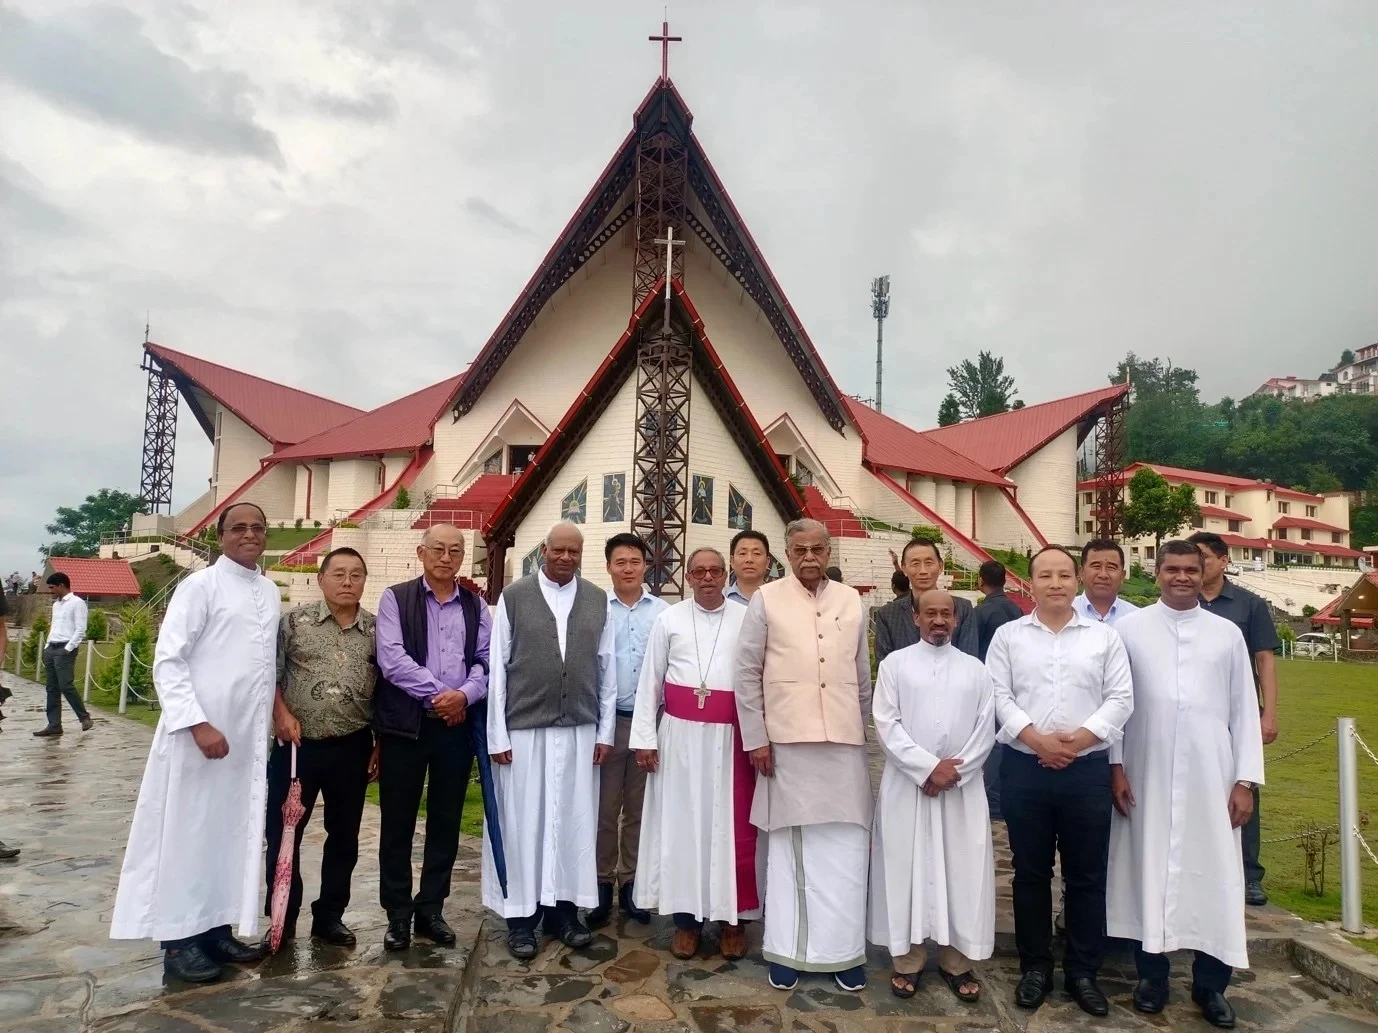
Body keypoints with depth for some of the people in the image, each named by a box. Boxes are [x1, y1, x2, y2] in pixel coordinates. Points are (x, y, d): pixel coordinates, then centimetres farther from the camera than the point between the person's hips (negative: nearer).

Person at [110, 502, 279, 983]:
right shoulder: (200, 586, -8)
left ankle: (216, 927, 24)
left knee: (232, 832, 13)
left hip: (249, 738, 6)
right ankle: (178, 939, 14)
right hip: (199, 733, -6)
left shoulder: (271, 593, 11)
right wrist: (198, 724, -19)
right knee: (187, 832, 3)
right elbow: (167, 661, -12)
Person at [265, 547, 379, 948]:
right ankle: (282, 919, 22)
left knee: (344, 835, 11)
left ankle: (329, 916, 26)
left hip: (352, 748, 2)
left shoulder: (378, 629, 4)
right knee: (283, 832, 6)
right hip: (297, 744, -1)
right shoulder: (294, 621, 0)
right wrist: (281, 714, -12)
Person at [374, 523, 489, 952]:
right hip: (405, 724, -3)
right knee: (398, 823, 6)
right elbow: (392, 660, -10)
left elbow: (486, 660, 3)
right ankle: (398, 914, 20)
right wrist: (438, 694, -12)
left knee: (446, 822, 10)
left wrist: (464, 695, -15)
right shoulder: (395, 598, 0)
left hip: (458, 725, 3)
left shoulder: (477, 606, 10)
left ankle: (431, 909, 24)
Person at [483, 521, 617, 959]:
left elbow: (607, 668, 7)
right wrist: (498, 735, -5)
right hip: (524, 728, -2)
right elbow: (498, 667, -2)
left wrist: (605, 731, 4)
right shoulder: (514, 596, -1)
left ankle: (564, 908, 23)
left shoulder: (597, 600, 6)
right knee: (524, 822, 5)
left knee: (574, 821, 9)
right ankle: (521, 915, 17)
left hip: (580, 730, 3)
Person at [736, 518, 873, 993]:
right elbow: (746, 673, -1)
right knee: (788, 846, 8)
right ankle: (786, 949, 20)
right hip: (786, 743, -2)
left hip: (844, 743, 2)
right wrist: (755, 739, -4)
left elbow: (863, 674, 14)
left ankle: (843, 950, 19)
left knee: (845, 848, 6)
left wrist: (864, 730, 15)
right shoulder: (766, 600, -1)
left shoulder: (851, 601, 8)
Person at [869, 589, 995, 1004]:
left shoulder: (975, 668, 8)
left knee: (962, 872, 5)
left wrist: (954, 771, -10)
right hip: (907, 784, -2)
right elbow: (886, 724, -6)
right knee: (906, 869, 3)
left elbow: (986, 729, 2)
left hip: (962, 787, 2)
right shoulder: (894, 663, 2)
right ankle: (907, 959, 14)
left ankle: (956, 960, 18)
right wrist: (928, 767, -14)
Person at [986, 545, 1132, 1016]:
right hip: (1024, 768, 0)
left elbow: (1120, 698, -1)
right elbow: (998, 696, -3)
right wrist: (1036, 738, -14)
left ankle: (1083, 972, 23)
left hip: (1087, 769, 0)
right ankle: (1034, 967, 23)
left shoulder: (1104, 637, 5)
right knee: (1030, 873, 9)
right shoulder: (1007, 635, 4)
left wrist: (1081, 737, -14)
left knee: (1086, 876, 9)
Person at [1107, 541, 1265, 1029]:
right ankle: (1152, 976, 21)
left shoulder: (1227, 633, 6)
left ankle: (1211, 985, 21)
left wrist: (1247, 779, 1)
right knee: (1149, 870, 6)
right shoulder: (1128, 628, 1)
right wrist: (1115, 765, -3)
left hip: (1210, 775, 1)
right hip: (1147, 774, -1)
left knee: (1215, 875, 5)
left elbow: (1244, 710, 6)